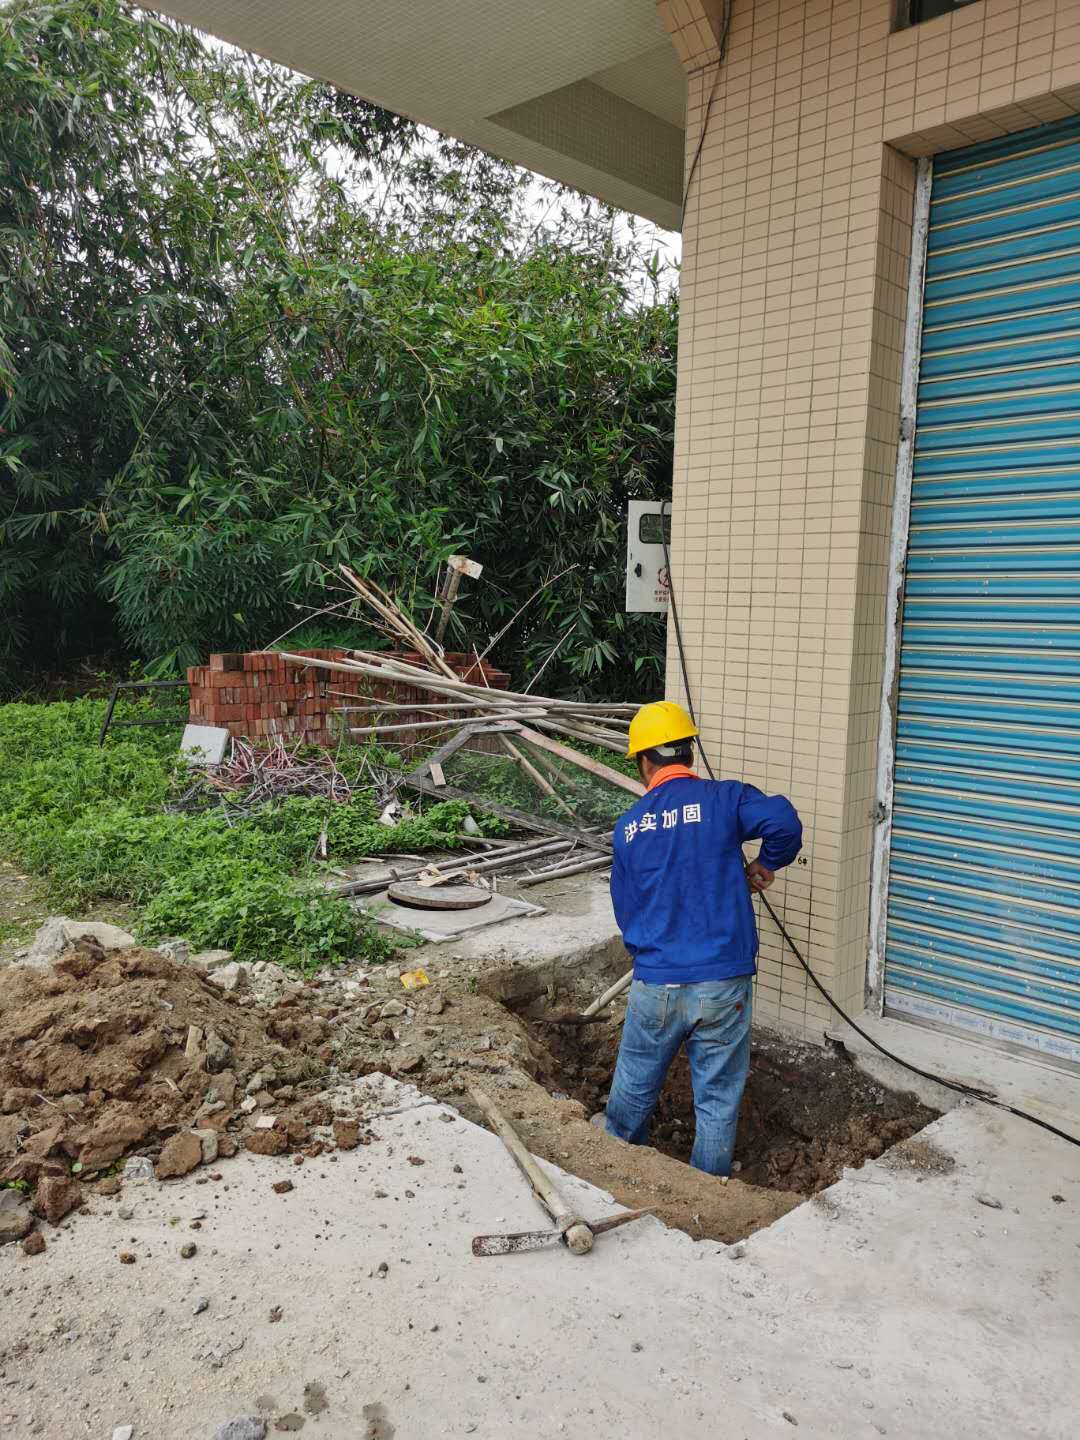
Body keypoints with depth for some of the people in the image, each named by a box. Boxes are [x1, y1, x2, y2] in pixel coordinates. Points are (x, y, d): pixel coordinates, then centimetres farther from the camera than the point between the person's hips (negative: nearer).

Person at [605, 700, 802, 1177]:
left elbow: (626, 911, 10)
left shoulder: (628, 827, 5)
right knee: (718, 1101, 14)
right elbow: (783, 820, -22)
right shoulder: (723, 798, -4)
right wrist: (764, 865, -3)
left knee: (634, 1088, 22)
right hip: (722, 984, -2)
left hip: (655, 986, 3)